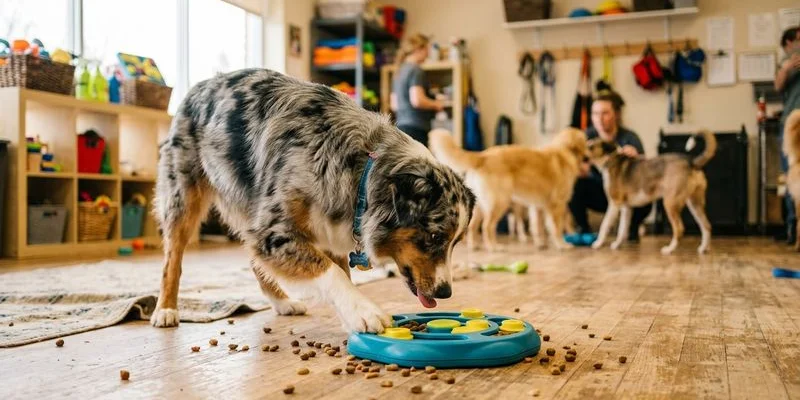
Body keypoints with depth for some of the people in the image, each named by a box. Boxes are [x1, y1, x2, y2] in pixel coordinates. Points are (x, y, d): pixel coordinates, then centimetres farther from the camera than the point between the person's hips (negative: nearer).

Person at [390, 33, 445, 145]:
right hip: (416, 128, -9)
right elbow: (417, 100, -21)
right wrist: (436, 104, -5)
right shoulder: (416, 70, -10)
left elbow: (394, 105, 21)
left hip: (401, 125, 9)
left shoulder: (399, 72, 17)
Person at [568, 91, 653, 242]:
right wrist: (581, 168, -46)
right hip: (597, 193, 1)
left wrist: (635, 157, -48)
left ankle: (633, 228, 3)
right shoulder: (588, 136, -13)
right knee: (572, 183, -28)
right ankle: (583, 228, -4)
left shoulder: (629, 138, -17)